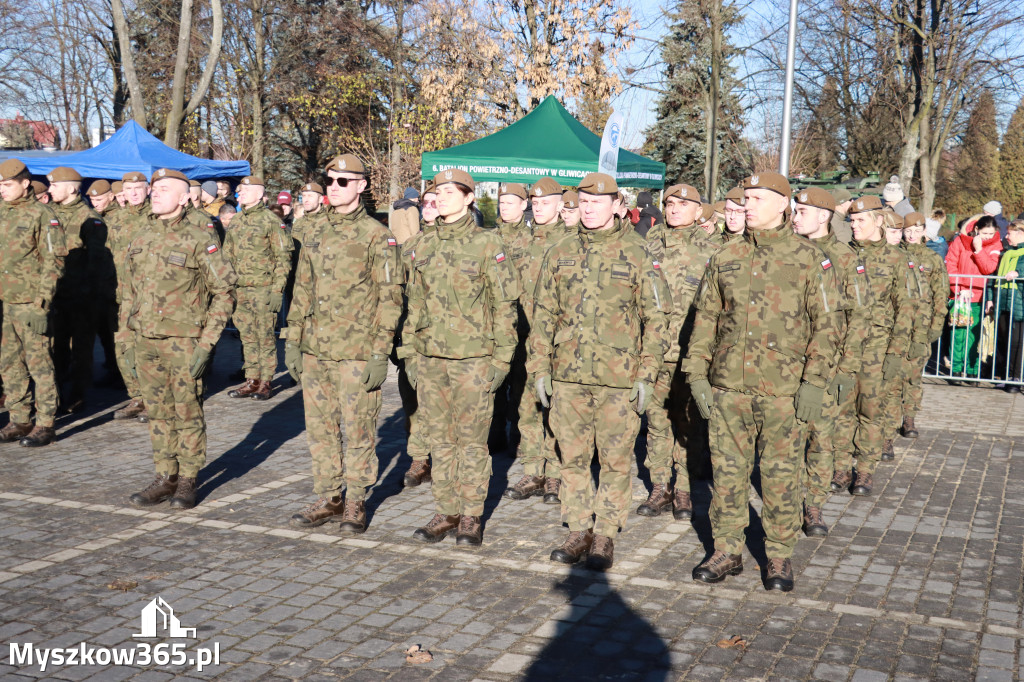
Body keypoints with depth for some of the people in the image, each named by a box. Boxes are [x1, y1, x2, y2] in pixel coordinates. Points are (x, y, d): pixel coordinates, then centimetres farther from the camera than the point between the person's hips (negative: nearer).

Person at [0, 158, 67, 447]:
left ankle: (45, 425, 4)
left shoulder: (42, 215, -8)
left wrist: (42, 300, -15)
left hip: (30, 302, -7)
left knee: (38, 363, -2)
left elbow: (54, 261, -11)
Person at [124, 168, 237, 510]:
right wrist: (128, 339, 11)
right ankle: (165, 477, 23)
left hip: (184, 341, -5)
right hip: (146, 341, 5)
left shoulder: (200, 237, -9)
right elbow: (129, 289, 16)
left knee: (188, 412, 3)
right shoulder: (141, 235, 9)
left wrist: (207, 341, -13)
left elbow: (224, 290, -9)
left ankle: (188, 480, 14)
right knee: (158, 412, 12)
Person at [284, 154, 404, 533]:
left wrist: (380, 353, -13)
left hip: (357, 351, -5)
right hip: (315, 348, 6)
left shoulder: (377, 236, -6)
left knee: (357, 429, 3)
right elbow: (302, 288, 15)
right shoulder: (313, 230, 10)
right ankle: (328, 498, 24)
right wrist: (292, 341, 11)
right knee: (320, 427, 11)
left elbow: (389, 298, -8)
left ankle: (356, 502, 17)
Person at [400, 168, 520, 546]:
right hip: (430, 358, 5)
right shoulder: (426, 245, 9)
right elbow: (415, 302, 15)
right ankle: (445, 512, 21)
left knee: (471, 439, 3)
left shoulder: (487, 243, -5)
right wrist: (409, 352, 11)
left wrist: (501, 358, -8)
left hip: (473, 358, -4)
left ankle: (471, 516, 14)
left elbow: (505, 304, -4)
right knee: (439, 439, 10)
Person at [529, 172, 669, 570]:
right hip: (568, 375, 3)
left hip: (619, 378, -3)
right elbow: (543, 314, 12)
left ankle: (605, 535, 16)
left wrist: (647, 374, -7)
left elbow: (656, 318, -1)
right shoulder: (560, 254, 8)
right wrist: (540, 368, 6)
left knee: (615, 460, 4)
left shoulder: (637, 254, -2)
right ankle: (578, 530, 23)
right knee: (573, 458, 10)